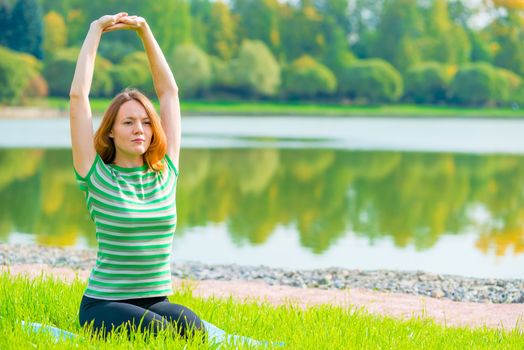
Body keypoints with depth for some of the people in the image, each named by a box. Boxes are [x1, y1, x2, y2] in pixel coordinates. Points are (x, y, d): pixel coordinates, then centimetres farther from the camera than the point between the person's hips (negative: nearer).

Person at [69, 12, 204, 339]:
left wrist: (145, 30, 14)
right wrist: (96, 31, 4)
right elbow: (78, 94, -4)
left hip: (157, 301, 3)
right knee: (160, 333, -31)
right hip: (104, 304, -3)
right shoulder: (97, 176, -1)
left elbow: (169, 91, 12)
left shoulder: (165, 171, 8)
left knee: (193, 328, -30)